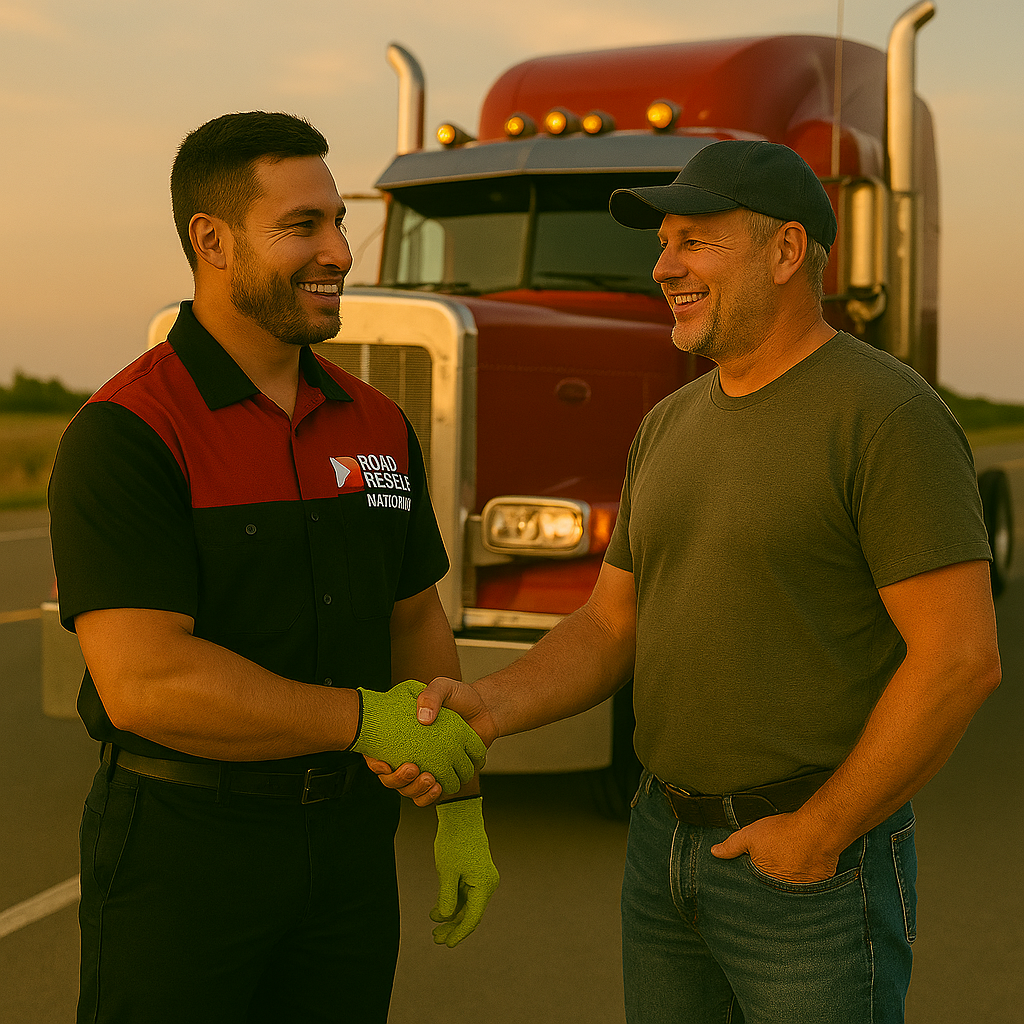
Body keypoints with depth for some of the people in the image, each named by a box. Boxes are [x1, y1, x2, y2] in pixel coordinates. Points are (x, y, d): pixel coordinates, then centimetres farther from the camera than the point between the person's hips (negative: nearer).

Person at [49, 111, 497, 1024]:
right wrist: (367, 720, -17)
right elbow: (141, 683, -25)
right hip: (182, 841, -6)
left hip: (350, 836, 6)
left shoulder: (378, 426, 7)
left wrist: (461, 810, 8)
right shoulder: (126, 434, -16)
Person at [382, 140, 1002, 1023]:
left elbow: (962, 658, -20)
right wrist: (487, 707, -9)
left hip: (816, 862, -7)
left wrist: (818, 834, -16)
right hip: (666, 843, 7)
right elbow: (611, 629, 9)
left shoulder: (890, 415, -15)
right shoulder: (670, 427, 9)